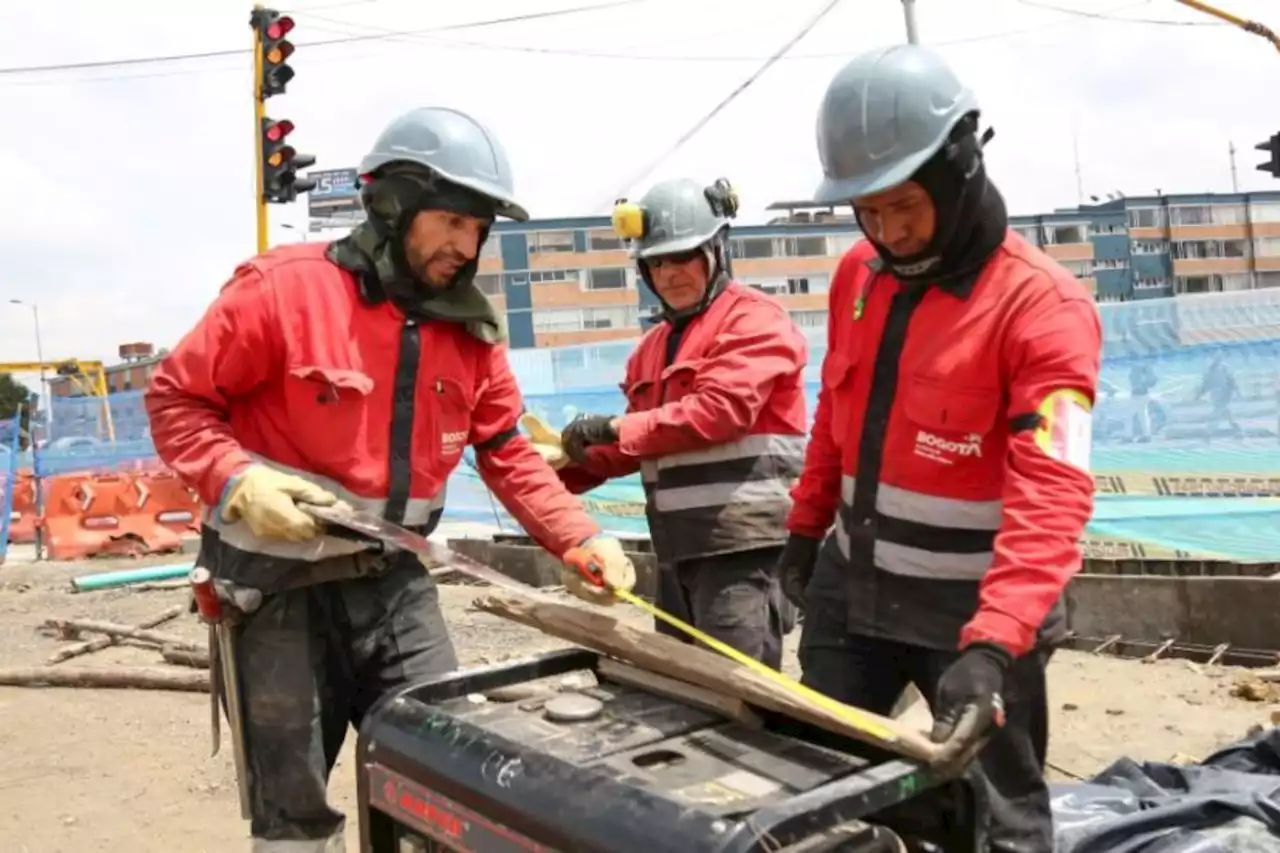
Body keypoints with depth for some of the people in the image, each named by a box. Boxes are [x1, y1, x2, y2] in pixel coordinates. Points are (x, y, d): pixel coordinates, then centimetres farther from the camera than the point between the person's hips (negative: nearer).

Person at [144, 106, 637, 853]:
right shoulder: (284, 287, -15)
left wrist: (582, 538, -8)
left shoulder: (470, 329, 0)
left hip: (394, 579, 4)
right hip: (279, 583, -4)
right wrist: (238, 481, -24)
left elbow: (509, 454, 3)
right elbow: (177, 399, -7)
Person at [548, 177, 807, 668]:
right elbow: (640, 445, 19)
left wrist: (616, 428, -16)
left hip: (743, 539, -8)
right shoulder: (655, 344, 19)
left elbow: (719, 410, -20)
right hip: (679, 547, 9)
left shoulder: (754, 321, -6)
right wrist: (558, 472, 4)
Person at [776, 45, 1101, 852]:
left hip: (972, 605, -5)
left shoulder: (1044, 305, -20)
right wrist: (808, 527, 16)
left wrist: (991, 642, -38)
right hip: (851, 586, 6)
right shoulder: (858, 275, 1)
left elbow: (1050, 494, -28)